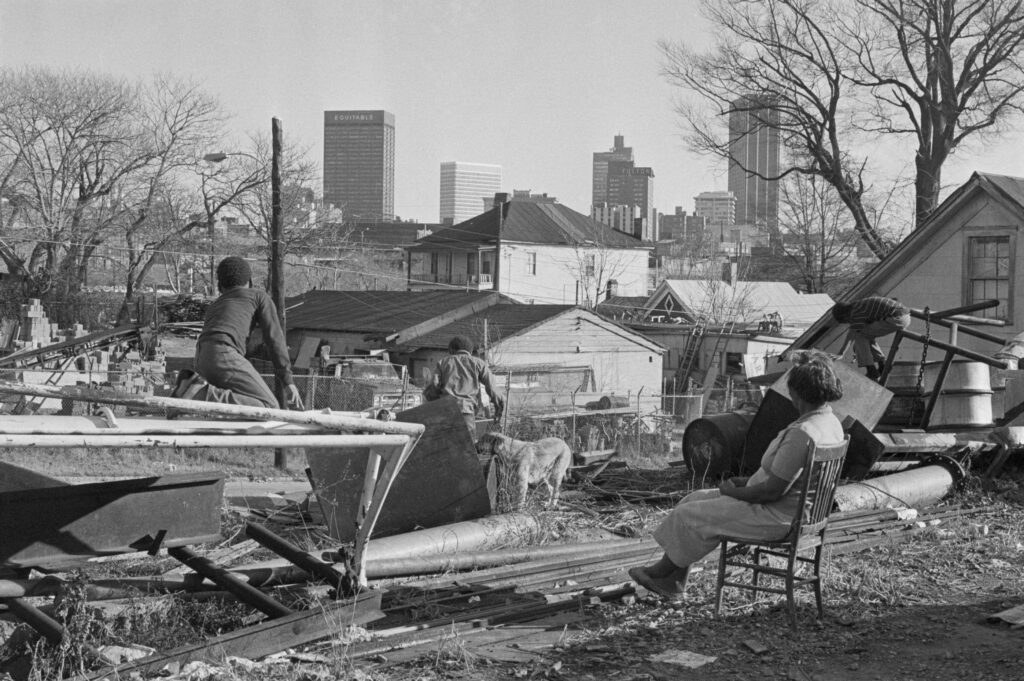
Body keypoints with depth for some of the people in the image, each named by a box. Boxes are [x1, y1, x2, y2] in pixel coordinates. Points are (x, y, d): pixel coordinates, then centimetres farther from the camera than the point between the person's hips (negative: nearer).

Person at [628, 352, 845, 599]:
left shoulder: (802, 434, -29)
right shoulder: (831, 422, 5)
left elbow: (774, 489, -27)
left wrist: (735, 492, -10)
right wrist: (747, 481, 11)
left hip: (775, 517, -11)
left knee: (689, 515, -3)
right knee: (695, 499, 13)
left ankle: (664, 570, 21)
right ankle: (674, 581, 15)